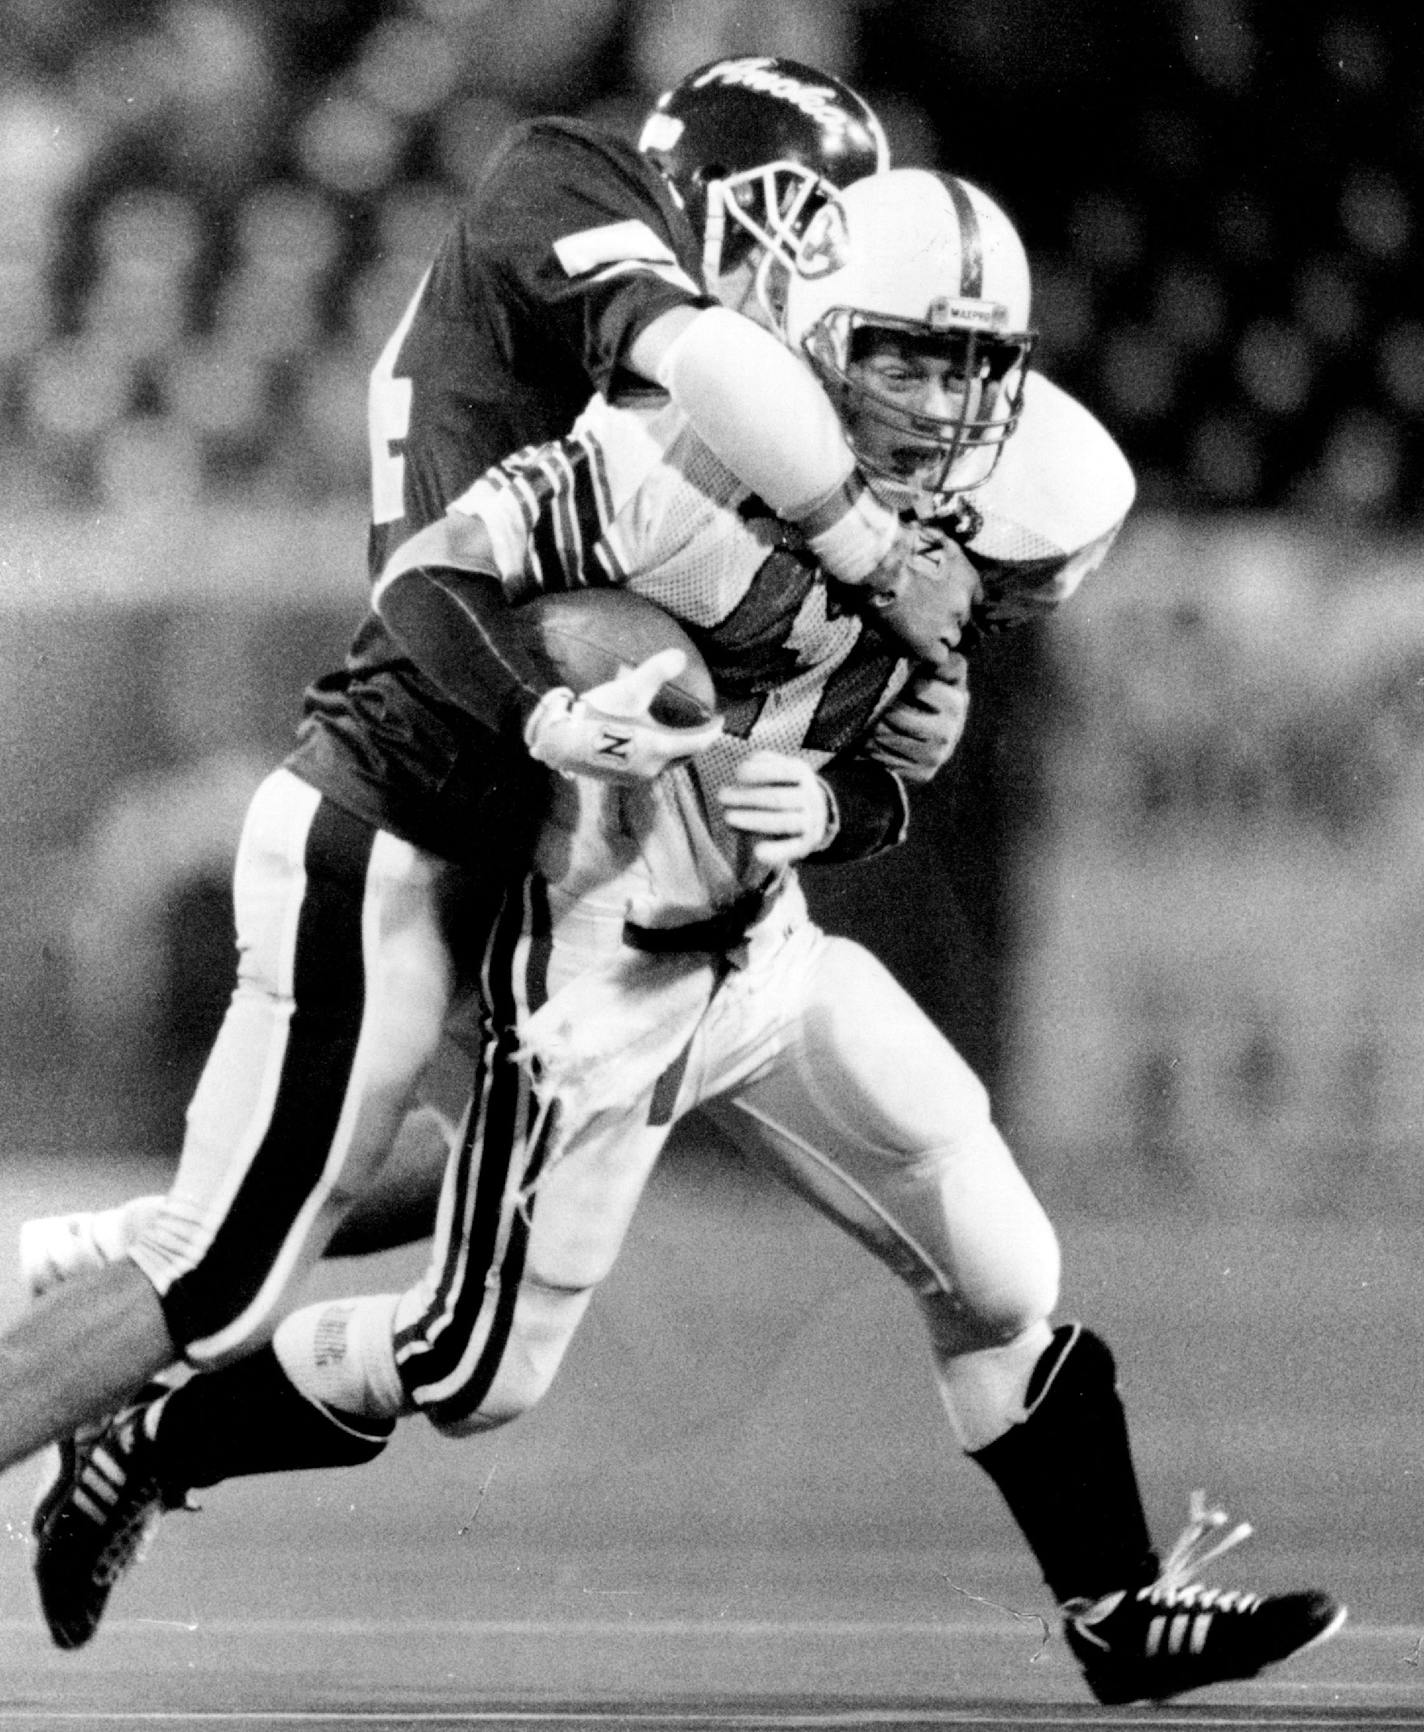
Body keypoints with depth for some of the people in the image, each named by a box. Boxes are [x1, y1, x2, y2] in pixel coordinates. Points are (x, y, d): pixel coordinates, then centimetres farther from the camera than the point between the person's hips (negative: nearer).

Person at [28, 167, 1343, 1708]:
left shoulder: (979, 531, -5)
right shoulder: (683, 467, -26)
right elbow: (427, 579, -25)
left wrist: (820, 806, -13)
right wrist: (552, 720, -40)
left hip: (767, 948, 7)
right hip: (598, 973, -7)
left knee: (1000, 1274, 5)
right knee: (473, 1378, 2)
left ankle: (1122, 1614, 19)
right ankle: (142, 1458, 22)